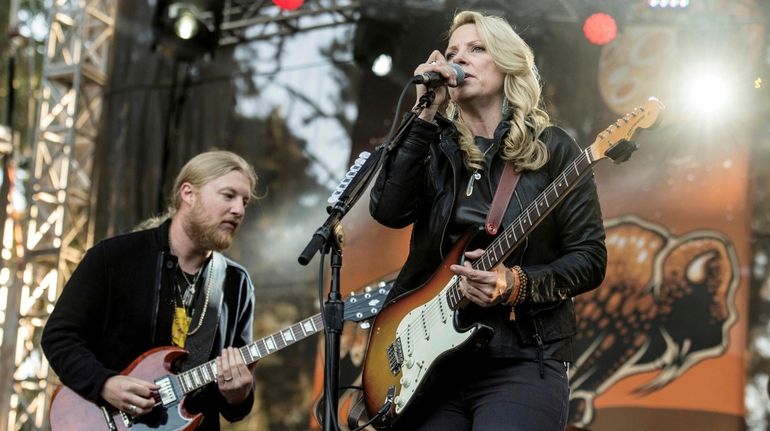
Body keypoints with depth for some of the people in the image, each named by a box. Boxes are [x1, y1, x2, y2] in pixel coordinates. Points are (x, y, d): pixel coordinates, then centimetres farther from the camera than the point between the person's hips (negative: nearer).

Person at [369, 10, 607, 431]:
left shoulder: (552, 149, 2)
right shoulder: (436, 148, 11)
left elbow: (589, 258, -2)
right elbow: (387, 210, -8)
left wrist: (518, 285, -18)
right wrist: (425, 114, -10)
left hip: (522, 359, -3)